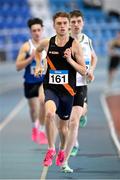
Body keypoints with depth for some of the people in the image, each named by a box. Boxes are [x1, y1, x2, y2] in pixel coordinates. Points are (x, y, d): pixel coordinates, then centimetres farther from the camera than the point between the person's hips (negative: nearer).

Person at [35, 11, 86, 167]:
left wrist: (70, 59, -19)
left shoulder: (75, 45, -8)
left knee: (63, 125, 14)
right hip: (50, 88, 0)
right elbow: (37, 51, 24)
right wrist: (38, 66, 13)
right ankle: (51, 149, -14)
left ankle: (62, 151, 44)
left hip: (67, 89, 0)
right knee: (49, 113, -30)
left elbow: (83, 71, -7)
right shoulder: (47, 43, -2)